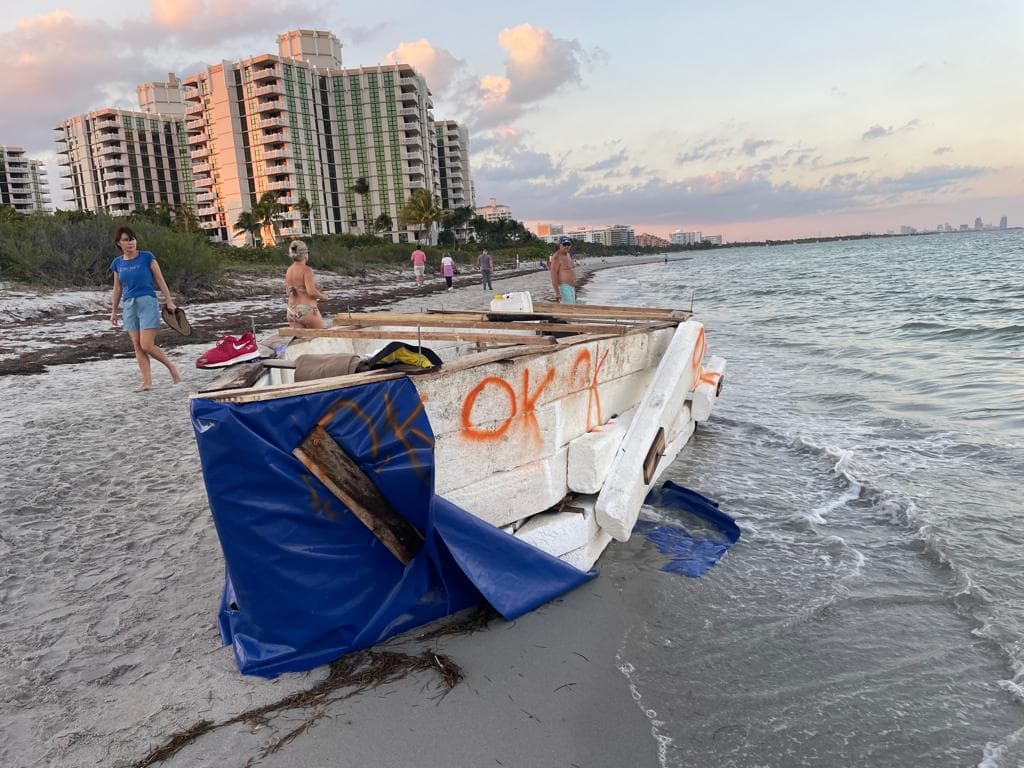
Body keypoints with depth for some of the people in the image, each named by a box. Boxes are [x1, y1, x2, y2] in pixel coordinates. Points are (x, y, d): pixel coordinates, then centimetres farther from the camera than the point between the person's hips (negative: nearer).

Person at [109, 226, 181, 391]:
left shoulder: (147, 257, -3)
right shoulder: (117, 263, 9)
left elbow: (160, 280, 1)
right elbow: (117, 289, 16)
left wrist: (169, 301, -2)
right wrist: (114, 311, 17)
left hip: (147, 302, -5)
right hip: (129, 305, 5)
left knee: (147, 346, -11)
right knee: (137, 346, 3)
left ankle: (171, 367, 11)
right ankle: (147, 382, 6)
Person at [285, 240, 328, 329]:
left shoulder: (289, 270, 9)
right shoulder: (306, 270, -13)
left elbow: (288, 293, 17)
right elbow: (311, 292, -22)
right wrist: (323, 296, -4)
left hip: (292, 311, 7)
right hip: (306, 310, -7)